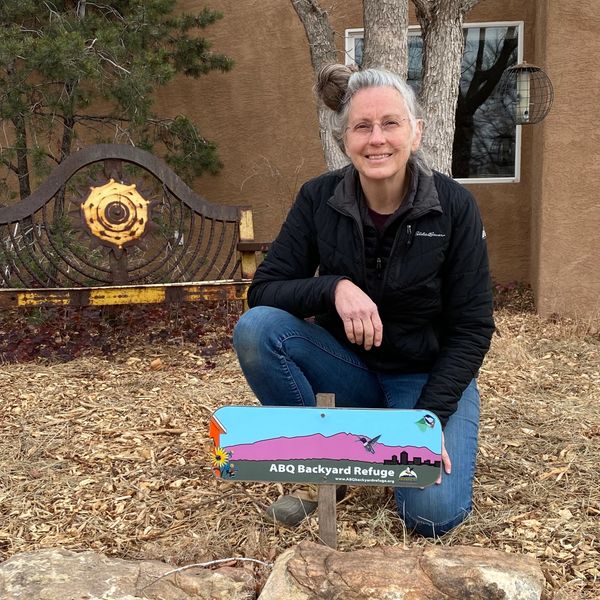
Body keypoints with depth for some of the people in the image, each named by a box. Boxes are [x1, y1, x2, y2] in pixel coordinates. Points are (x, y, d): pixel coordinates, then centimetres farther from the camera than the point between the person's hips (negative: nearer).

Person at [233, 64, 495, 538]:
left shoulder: (454, 206, -15)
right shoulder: (319, 199, -10)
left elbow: (472, 330, -11)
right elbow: (262, 291, -12)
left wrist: (426, 418, -21)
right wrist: (333, 287, -31)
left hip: (429, 376, -2)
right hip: (348, 368, 2)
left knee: (433, 513, -24)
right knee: (255, 328, -25)